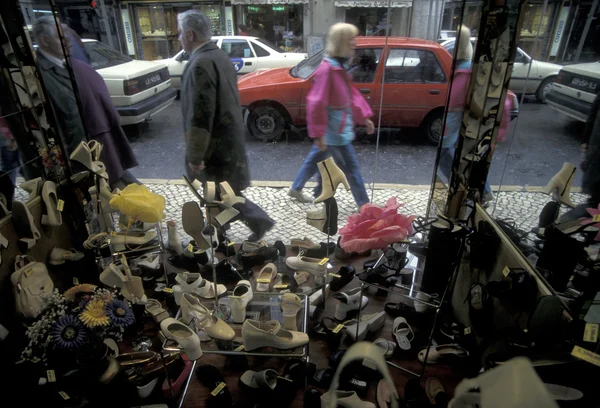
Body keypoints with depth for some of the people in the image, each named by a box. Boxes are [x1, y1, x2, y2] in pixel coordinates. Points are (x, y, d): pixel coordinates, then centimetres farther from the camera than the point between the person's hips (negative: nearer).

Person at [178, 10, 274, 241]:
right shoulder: (219, 56, 9)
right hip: (227, 135, 10)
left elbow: (200, 115, -26)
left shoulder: (200, 64, -23)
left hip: (217, 143, -10)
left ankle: (259, 220, 16)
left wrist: (195, 156, -19)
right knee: (217, 191, 23)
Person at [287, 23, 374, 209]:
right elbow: (316, 103, -24)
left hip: (334, 127, 10)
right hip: (334, 129, -10)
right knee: (351, 167, 1)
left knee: (316, 159, 21)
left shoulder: (340, 65, 8)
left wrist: (364, 116, 17)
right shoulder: (327, 68, -22)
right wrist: (318, 133, -22)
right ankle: (364, 205, 16)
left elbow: (351, 94, 17)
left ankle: (296, 189, 38)